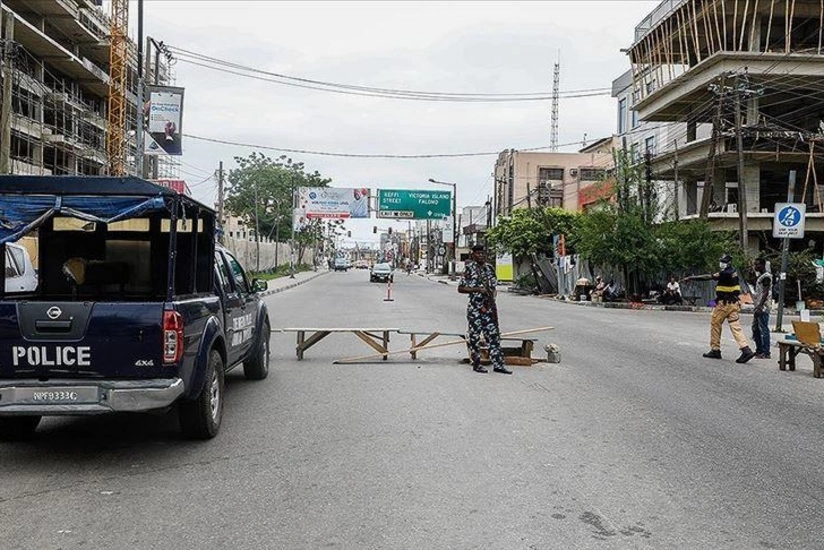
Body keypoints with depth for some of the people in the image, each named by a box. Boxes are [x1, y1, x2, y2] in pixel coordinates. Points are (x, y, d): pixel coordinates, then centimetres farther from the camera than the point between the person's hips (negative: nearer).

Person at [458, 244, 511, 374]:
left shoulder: (489, 268, 11)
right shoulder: (469, 268, -4)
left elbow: (493, 288, 16)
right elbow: (460, 288, -6)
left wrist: (491, 304, 2)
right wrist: (478, 289, -16)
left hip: (488, 307, 5)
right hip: (474, 307, -5)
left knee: (494, 334, 2)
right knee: (475, 336, 2)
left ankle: (498, 364, 4)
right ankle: (476, 364, 12)